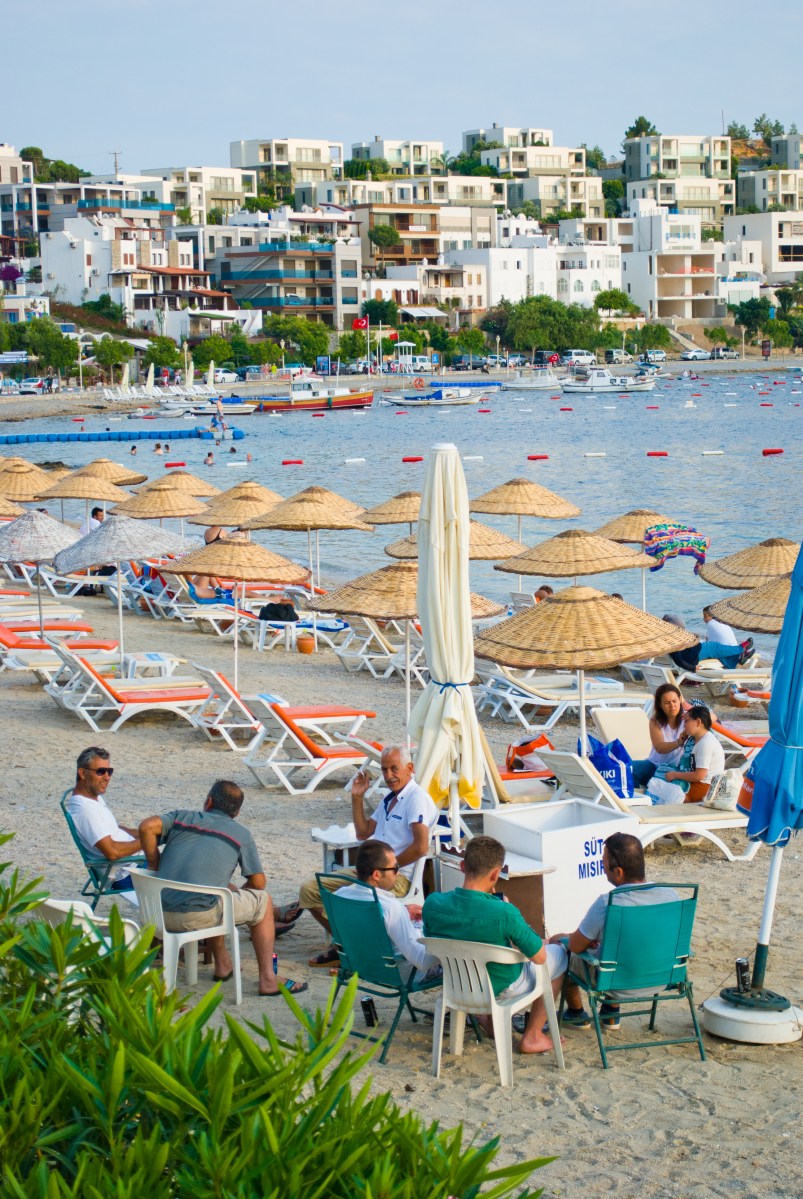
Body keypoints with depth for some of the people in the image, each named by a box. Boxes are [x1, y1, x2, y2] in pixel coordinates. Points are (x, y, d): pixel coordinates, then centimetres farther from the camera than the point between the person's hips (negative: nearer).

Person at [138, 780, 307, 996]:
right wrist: (236, 893, 32)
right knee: (262, 900, 19)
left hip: (161, 916, 4)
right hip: (198, 917, -4)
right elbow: (258, 882, 12)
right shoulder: (241, 833, 13)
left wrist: (154, 866, 9)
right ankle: (268, 979, 13)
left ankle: (222, 965, 40)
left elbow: (147, 827, -2)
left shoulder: (181, 816, 17)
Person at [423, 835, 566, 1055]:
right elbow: (539, 957, -21)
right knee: (558, 954, 22)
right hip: (501, 987, -5)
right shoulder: (504, 913, -35)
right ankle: (531, 1037, 26)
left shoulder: (433, 903, -22)